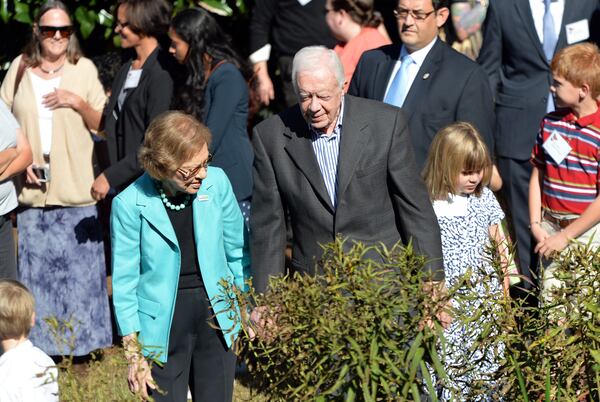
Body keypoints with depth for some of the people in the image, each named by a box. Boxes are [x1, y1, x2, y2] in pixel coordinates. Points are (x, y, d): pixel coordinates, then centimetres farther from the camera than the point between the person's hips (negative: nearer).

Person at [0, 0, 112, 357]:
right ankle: (43, 346, 12)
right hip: (32, 191, 1)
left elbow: (104, 124, 5)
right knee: (37, 270, 4)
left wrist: (78, 102, -12)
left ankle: (84, 341, 10)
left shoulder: (84, 69, 3)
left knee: (80, 268, 1)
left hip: (76, 190, -1)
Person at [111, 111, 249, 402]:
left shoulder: (217, 183, -6)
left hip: (216, 314, 3)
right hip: (163, 321, -3)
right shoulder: (130, 204, -13)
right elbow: (124, 282, -6)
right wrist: (134, 353, -5)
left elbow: (237, 250, 9)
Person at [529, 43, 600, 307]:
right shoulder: (550, 123, 5)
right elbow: (537, 176, 12)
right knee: (548, 298, 7)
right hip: (550, 226, 5)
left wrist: (567, 236, -12)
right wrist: (536, 225, 1)